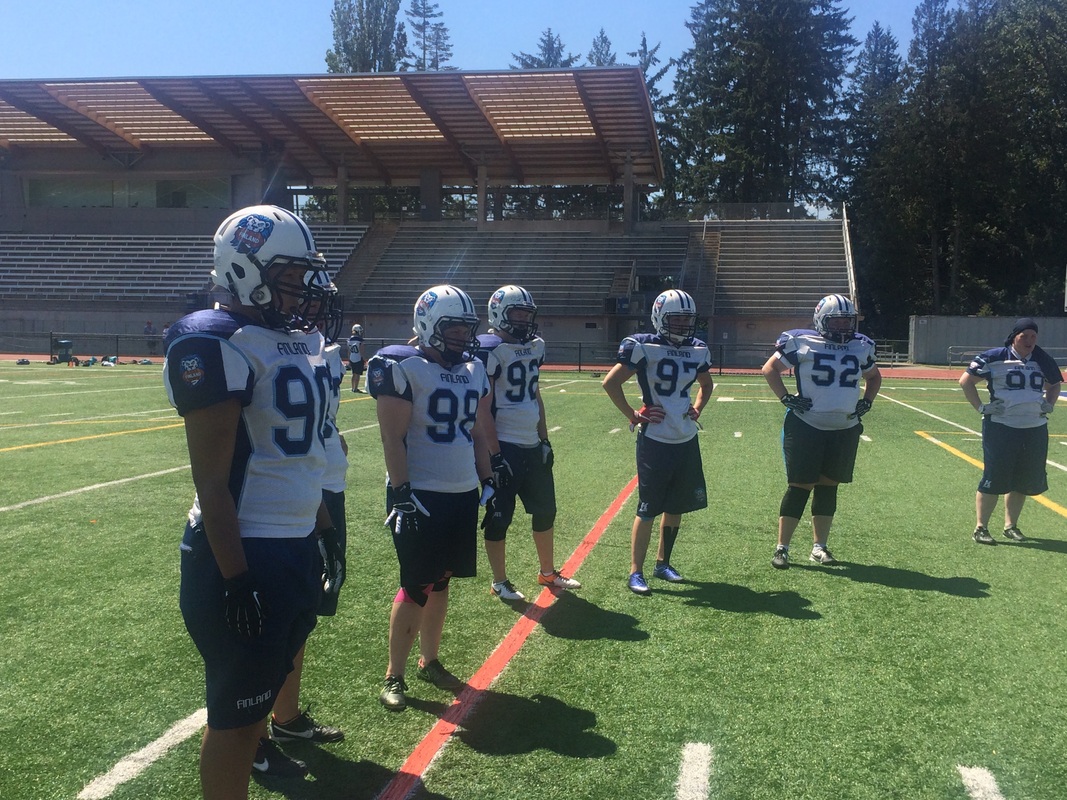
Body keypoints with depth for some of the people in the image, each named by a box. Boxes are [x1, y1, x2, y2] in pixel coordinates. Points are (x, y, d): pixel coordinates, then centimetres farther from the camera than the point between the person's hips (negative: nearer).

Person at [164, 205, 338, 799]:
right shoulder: (217, 346, -17)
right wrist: (235, 577, -18)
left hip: (298, 545, 8)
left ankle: (257, 745, 45)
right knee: (236, 706, 6)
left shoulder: (305, 340, 9)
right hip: (246, 554, -8)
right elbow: (211, 479, -18)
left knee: (270, 674, 24)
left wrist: (323, 532, 20)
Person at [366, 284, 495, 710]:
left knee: (440, 581, 15)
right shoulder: (404, 368, -12)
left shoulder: (474, 369, 9)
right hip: (421, 495, -6)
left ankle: (430, 660, 30)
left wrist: (487, 480, 13)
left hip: (464, 494, 6)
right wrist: (401, 493, -17)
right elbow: (392, 438, -14)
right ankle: (394, 675, 12)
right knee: (416, 587, -1)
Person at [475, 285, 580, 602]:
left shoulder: (534, 346, 9)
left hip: (532, 445, 8)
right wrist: (495, 455, -18)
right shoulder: (489, 350, -14)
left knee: (545, 510, 17)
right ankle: (499, 582, 19)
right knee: (499, 517, 4)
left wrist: (545, 440, 15)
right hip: (503, 447, -8)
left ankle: (548, 573, 34)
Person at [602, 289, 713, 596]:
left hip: (687, 440, 6)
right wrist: (633, 416, -12)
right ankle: (636, 572, 8)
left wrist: (697, 409, 8)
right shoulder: (644, 347, -13)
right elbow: (610, 382, -13)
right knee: (648, 509, -1)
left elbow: (706, 384, 24)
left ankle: (663, 563, 31)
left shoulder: (697, 350, 6)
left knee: (677, 506, 15)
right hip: (655, 441, -6)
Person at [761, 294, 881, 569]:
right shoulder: (802, 343, -7)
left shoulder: (861, 347, 7)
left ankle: (819, 547, 20)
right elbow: (770, 369, 2)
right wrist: (786, 398, -8)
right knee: (800, 486, -3)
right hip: (806, 427, -4)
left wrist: (866, 402, 9)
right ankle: (782, 547, 5)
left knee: (828, 486, 11)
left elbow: (874, 376, 24)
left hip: (845, 430, 4)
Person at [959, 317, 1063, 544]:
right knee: (994, 478, -4)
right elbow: (966, 381, -2)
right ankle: (981, 528, 5)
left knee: (1025, 480, 11)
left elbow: (1054, 384, 27)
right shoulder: (995, 358, -5)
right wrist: (981, 407, -7)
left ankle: (1011, 525, 26)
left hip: (1035, 429, 5)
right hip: (1001, 427, -5)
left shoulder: (1042, 361, 10)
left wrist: (1049, 405, 10)